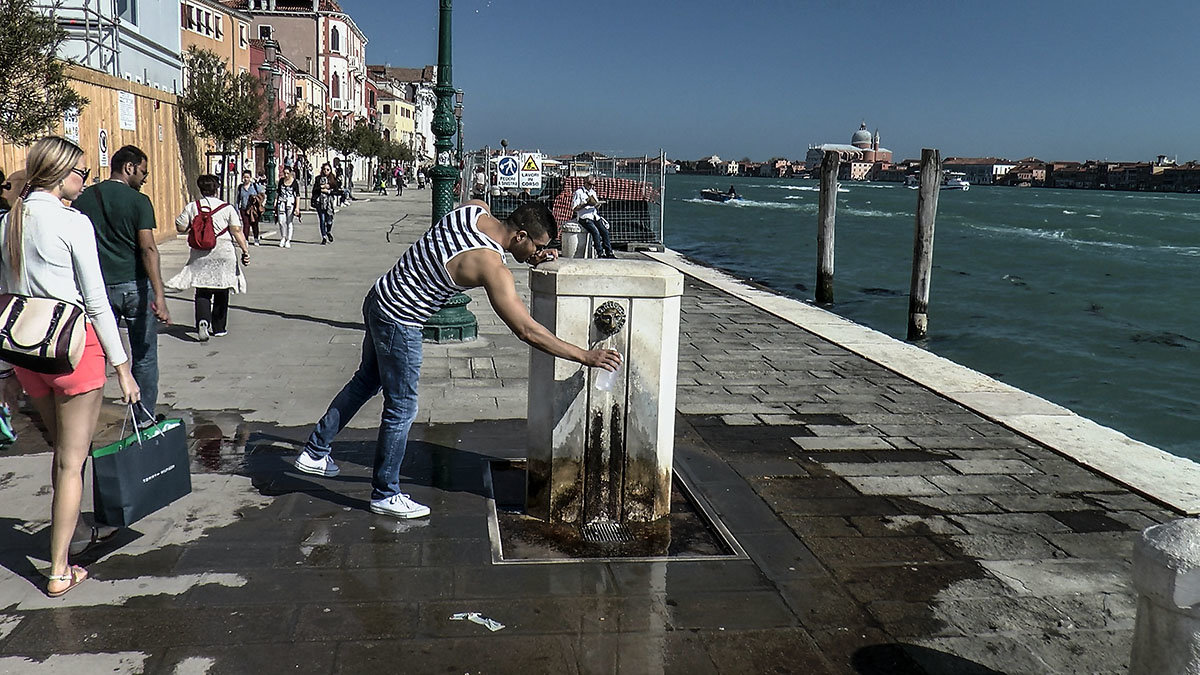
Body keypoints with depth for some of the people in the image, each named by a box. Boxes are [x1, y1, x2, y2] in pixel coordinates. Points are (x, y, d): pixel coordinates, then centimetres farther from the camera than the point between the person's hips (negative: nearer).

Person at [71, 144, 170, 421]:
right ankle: (145, 417, 15)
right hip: (135, 285, -4)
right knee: (144, 356, 8)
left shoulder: (83, 199, 6)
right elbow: (148, 248, -17)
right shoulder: (138, 201, -8)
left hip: (98, 288, 4)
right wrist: (159, 296, -22)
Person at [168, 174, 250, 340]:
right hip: (223, 253, -1)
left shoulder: (191, 207, 0)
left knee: (202, 291, 5)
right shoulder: (227, 208, -3)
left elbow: (180, 228, 4)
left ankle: (203, 320, -19)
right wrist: (245, 251, -4)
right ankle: (218, 328, 16)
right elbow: (237, 231, -8)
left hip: (200, 255, 1)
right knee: (221, 292, 10)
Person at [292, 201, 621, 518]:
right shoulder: (492, 268, -27)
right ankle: (385, 494, 20)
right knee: (401, 408, 4)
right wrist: (586, 356, -22)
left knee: (366, 381, 25)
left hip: (378, 299, 9)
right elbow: (527, 330, -27)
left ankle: (314, 452, 40)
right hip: (399, 324, -9)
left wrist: (534, 255, 4)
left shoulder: (475, 209, -5)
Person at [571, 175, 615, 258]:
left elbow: (596, 204, 26)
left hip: (594, 216, 7)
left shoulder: (593, 192, 19)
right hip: (584, 217, -7)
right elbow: (573, 208, -9)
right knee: (595, 232, -27)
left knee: (605, 231, -13)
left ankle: (609, 252, -9)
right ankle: (600, 253, -23)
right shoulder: (578, 192, -3)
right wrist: (586, 204, -17)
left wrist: (597, 204, 0)